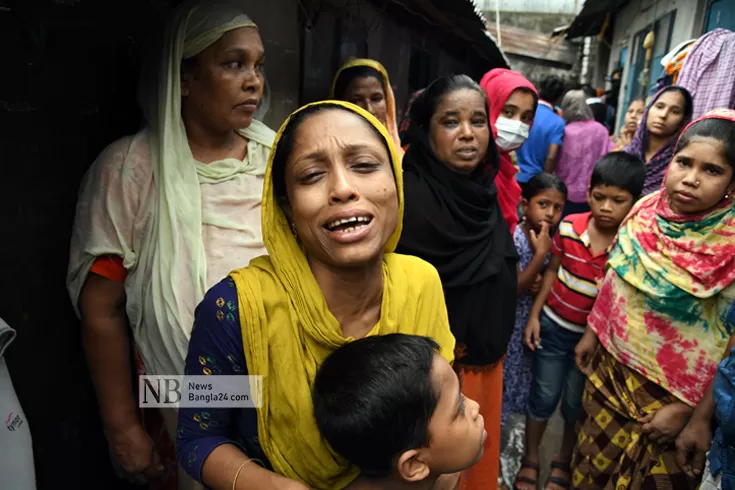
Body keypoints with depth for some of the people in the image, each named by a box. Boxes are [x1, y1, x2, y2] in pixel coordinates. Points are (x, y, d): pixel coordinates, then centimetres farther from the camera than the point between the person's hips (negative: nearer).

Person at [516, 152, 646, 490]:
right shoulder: (569, 227, -12)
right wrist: (534, 315, 1)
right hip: (553, 326, 1)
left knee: (576, 404, 17)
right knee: (544, 396, 14)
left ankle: (564, 461, 43)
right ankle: (530, 459, 35)